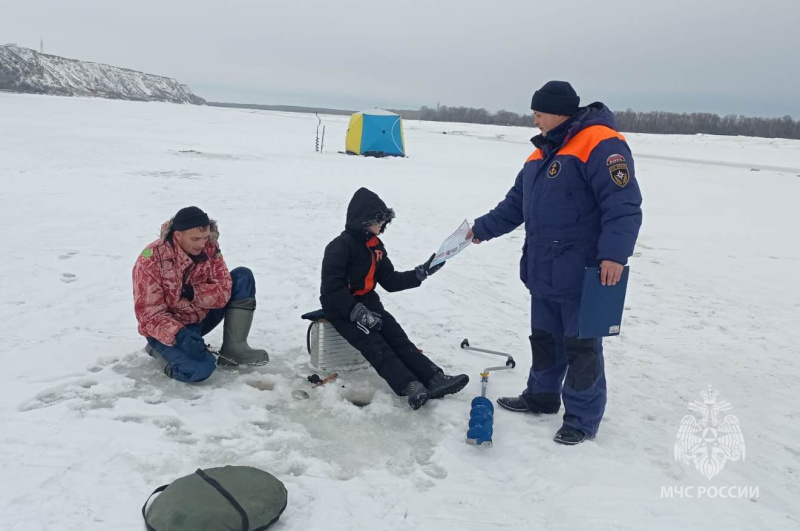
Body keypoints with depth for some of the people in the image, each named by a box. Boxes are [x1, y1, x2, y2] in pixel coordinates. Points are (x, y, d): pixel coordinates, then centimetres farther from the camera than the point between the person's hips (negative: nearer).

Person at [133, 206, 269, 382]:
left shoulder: (209, 247, -11)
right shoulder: (152, 260, -23)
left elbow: (223, 291, -13)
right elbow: (150, 315, -24)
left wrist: (192, 292, -29)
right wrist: (179, 335, -40)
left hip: (200, 317, 5)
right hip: (169, 329, -5)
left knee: (243, 277, -11)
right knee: (200, 368, -33)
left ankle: (233, 348, -9)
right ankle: (161, 348, 2)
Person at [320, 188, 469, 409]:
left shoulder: (375, 246, 8)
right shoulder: (340, 246, -17)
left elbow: (390, 281, 8)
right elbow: (332, 287, -24)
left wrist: (421, 272, -4)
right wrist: (357, 312, -30)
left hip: (368, 304, 7)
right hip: (341, 310, -7)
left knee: (398, 337, -14)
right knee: (374, 344, -26)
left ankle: (434, 379, -28)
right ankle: (410, 387, -42)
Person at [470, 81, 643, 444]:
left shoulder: (600, 145, -15)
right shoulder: (543, 152, 14)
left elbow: (623, 206, -22)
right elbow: (516, 203, 22)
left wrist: (614, 254, -30)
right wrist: (483, 228, 22)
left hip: (583, 277, -9)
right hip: (543, 274, 9)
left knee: (581, 346, 3)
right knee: (544, 338, 19)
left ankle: (582, 420, 16)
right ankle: (542, 396, 37)